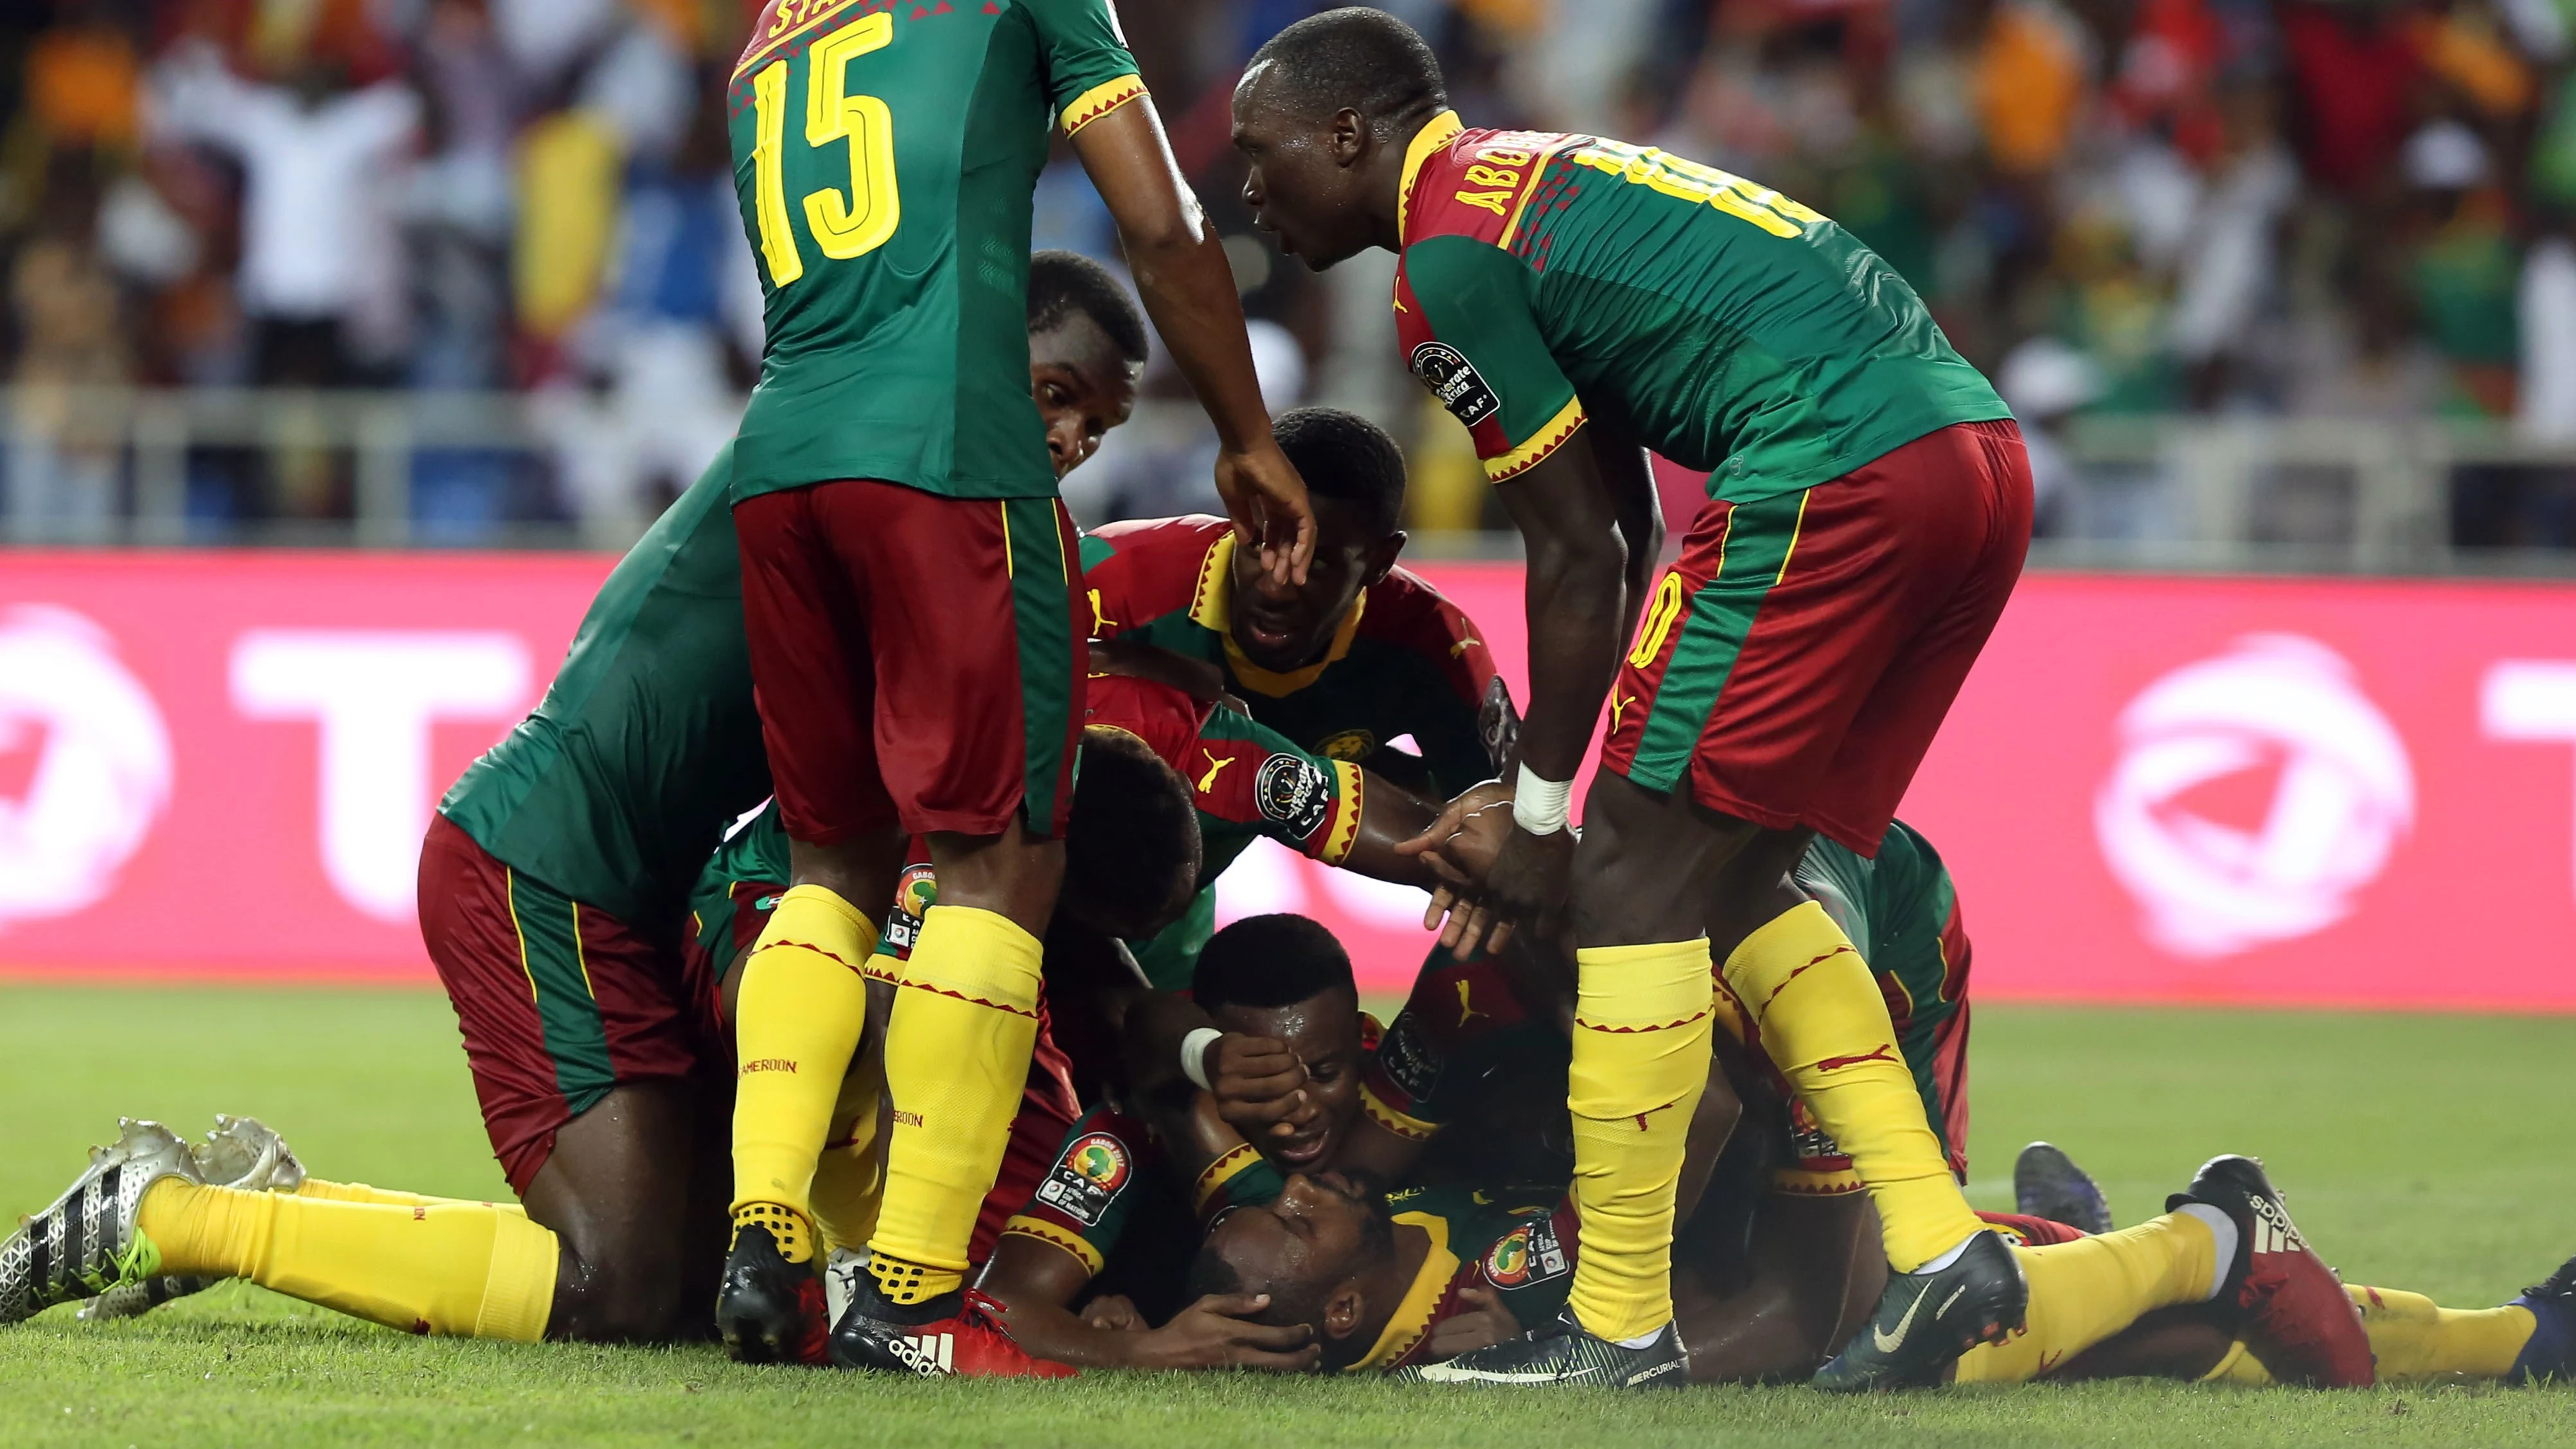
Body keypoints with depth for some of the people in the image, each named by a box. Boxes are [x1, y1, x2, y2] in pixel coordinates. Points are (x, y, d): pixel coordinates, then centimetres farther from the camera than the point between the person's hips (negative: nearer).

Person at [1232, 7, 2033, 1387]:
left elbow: (1579, 558, -2)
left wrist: (1539, 815, 8)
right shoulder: (1549, 181, 25)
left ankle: (1619, 1323, 0)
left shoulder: (1450, 252, -3)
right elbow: (1617, 524, 29)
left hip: (1841, 480, -9)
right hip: (1979, 452, 9)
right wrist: (1543, 781, 30)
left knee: (1637, 869, -2)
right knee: (1732, 872, 18)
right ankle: (1941, 1247, 12)